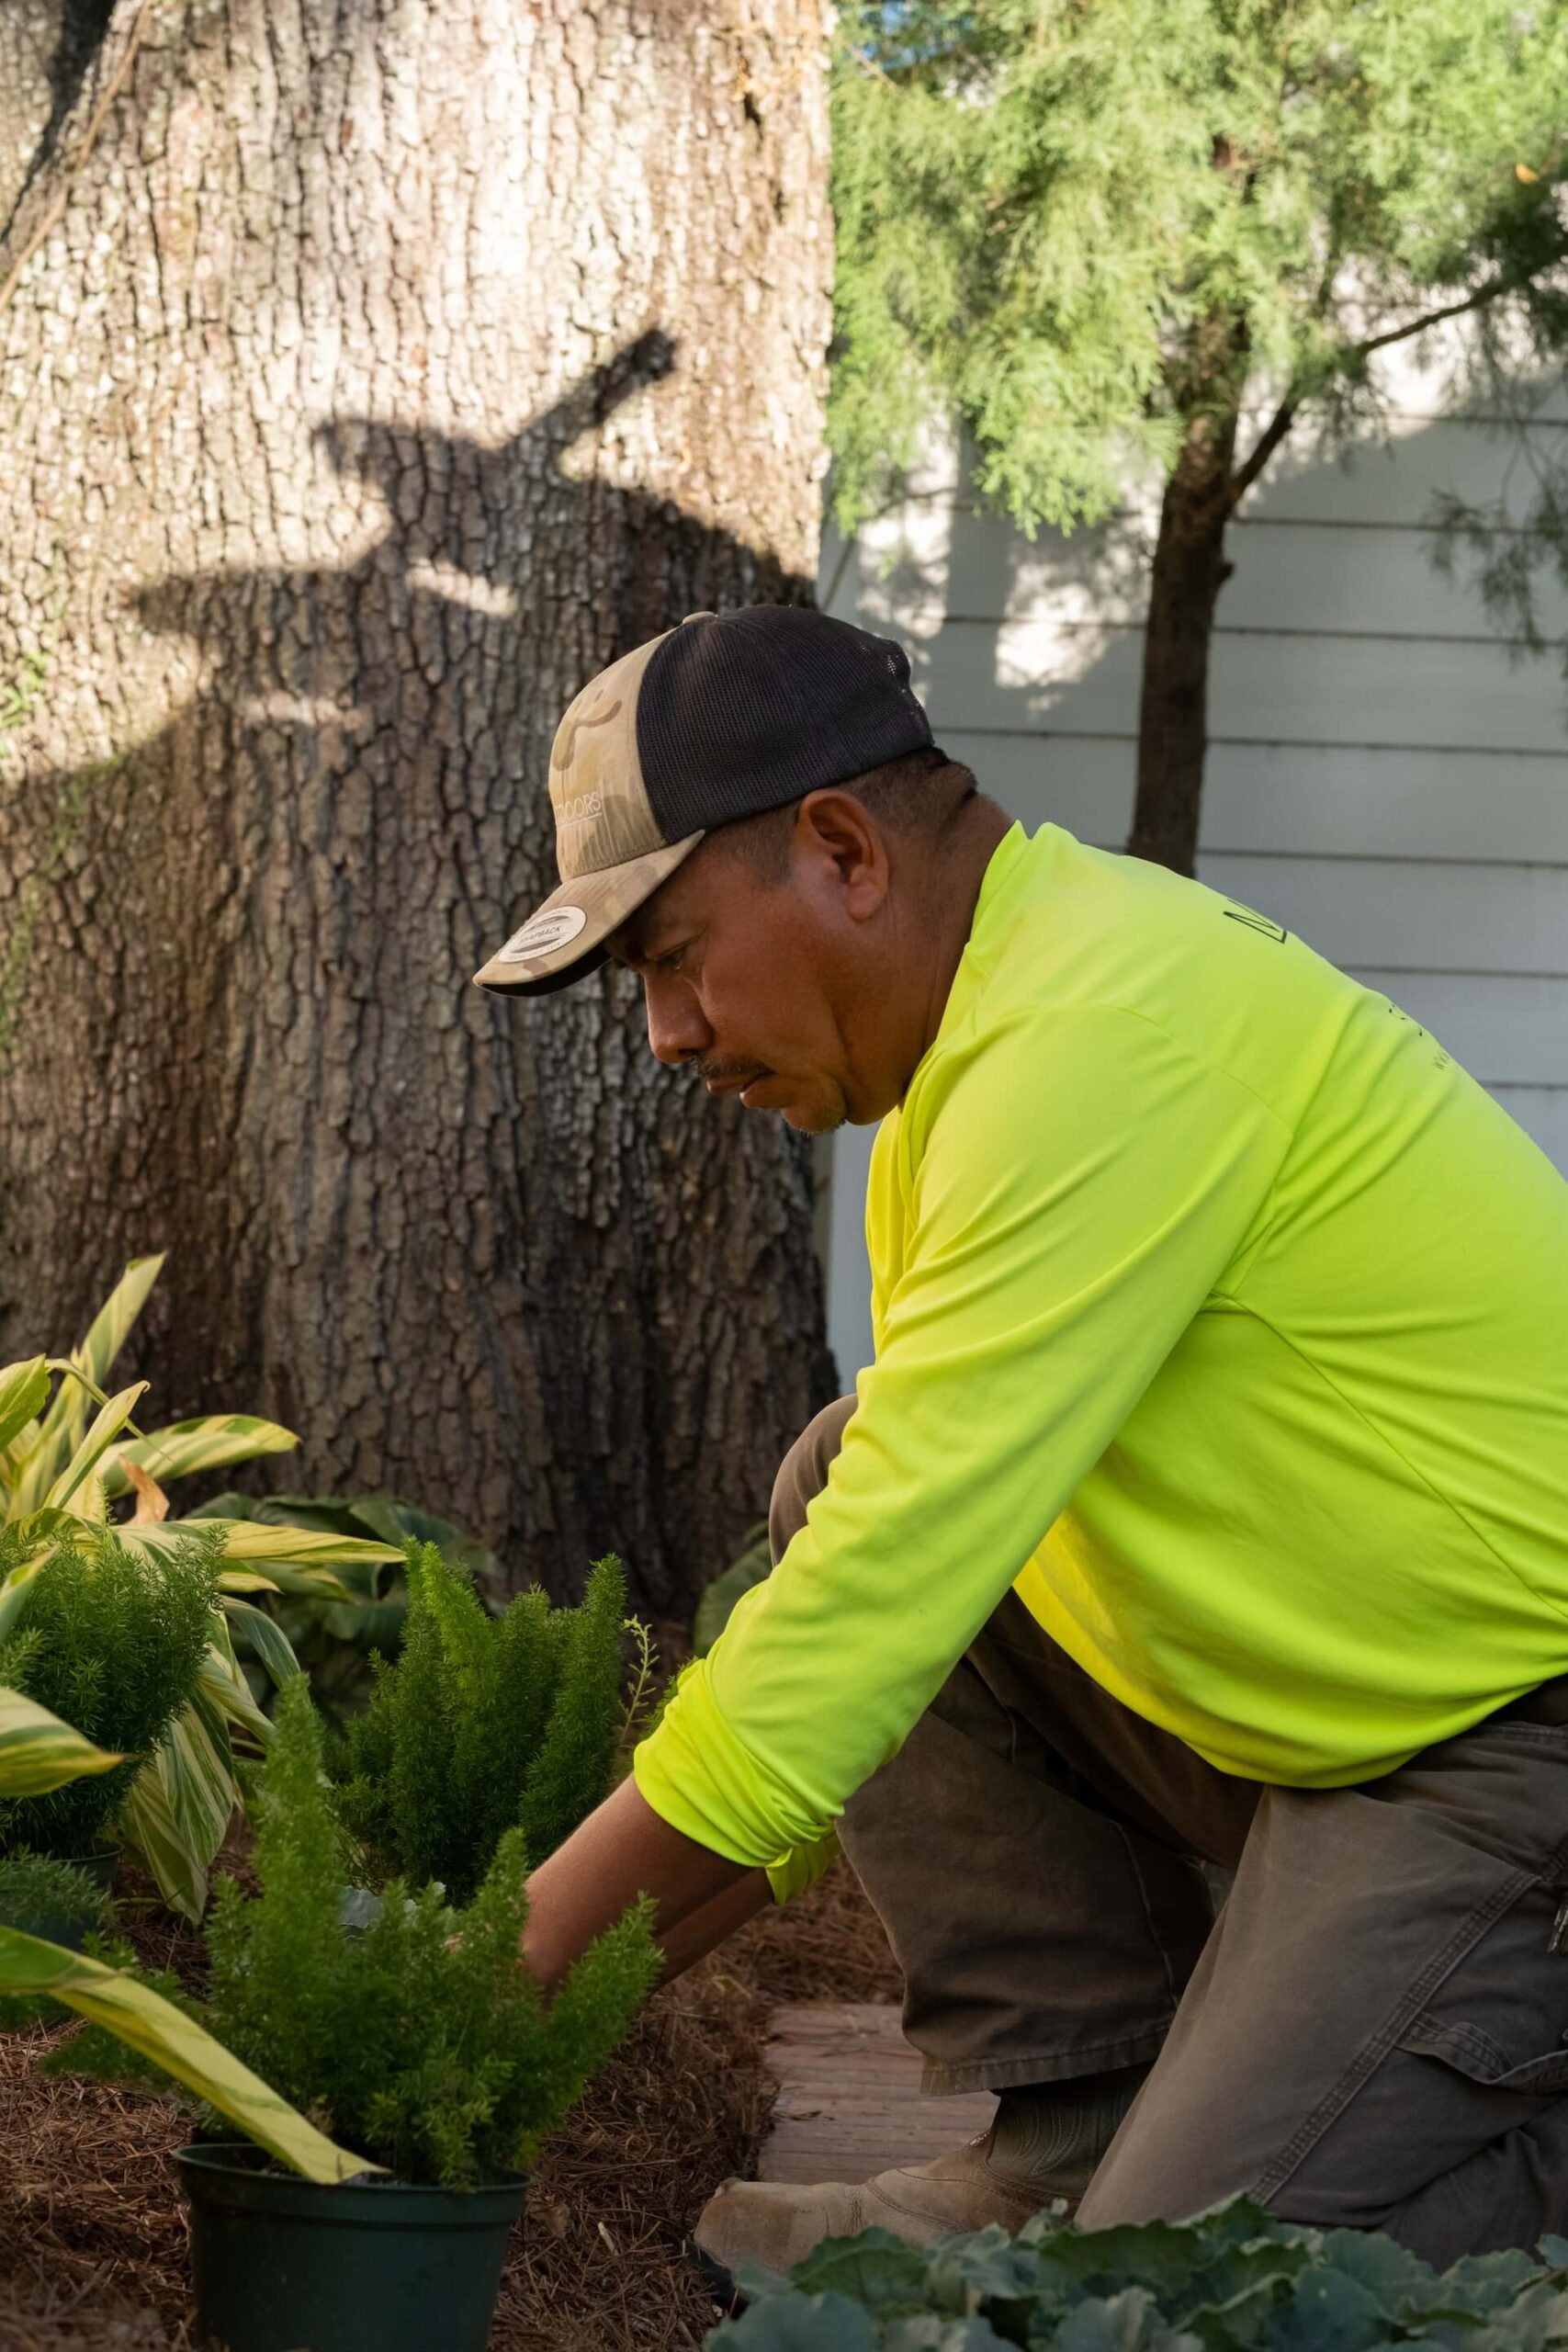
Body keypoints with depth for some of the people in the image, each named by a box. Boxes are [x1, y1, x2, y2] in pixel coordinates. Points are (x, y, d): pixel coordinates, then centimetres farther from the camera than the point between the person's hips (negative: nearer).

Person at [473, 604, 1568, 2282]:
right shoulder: (987, 1028, 10)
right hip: (1318, 1712, 10)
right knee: (844, 1492, 4)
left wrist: (526, 1953, -20)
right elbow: (895, 1547, 14)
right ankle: (1070, 2146, 6)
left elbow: (894, 1582, -25)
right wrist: (620, 1954, 5)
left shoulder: (1102, 1036, -22)